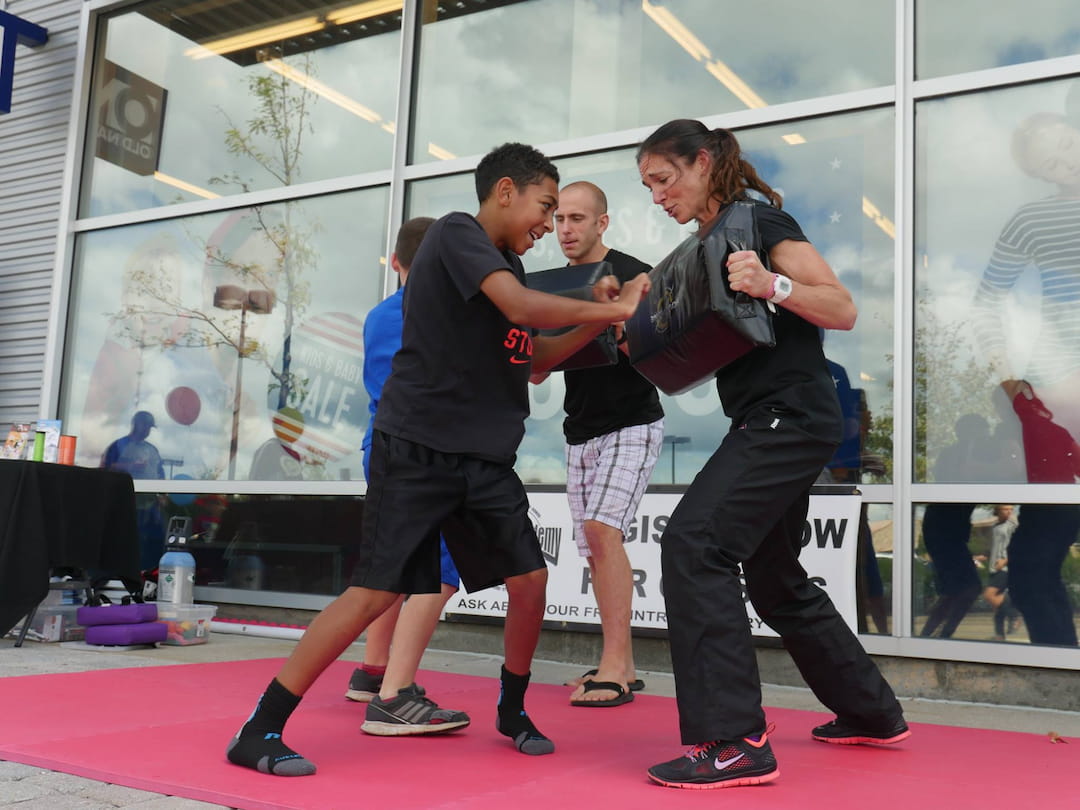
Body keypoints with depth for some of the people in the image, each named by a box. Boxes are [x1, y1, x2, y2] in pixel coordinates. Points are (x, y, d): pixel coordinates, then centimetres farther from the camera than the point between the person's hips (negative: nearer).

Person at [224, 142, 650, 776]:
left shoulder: (508, 266, 17)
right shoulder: (457, 232, -8)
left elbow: (534, 358, 20)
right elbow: (523, 306, -22)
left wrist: (596, 322, 6)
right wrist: (610, 310, -12)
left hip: (486, 457, 8)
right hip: (417, 449, -8)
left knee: (530, 580, 5)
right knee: (377, 591, -10)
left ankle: (512, 711, 27)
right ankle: (258, 733, 0)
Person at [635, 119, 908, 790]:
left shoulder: (760, 219, -7)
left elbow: (843, 311, -13)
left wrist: (773, 286, -30)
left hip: (792, 414, -10)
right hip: (769, 424, 10)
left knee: (694, 543, -21)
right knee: (774, 579, 16)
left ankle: (735, 743, -19)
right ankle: (873, 713, 33)